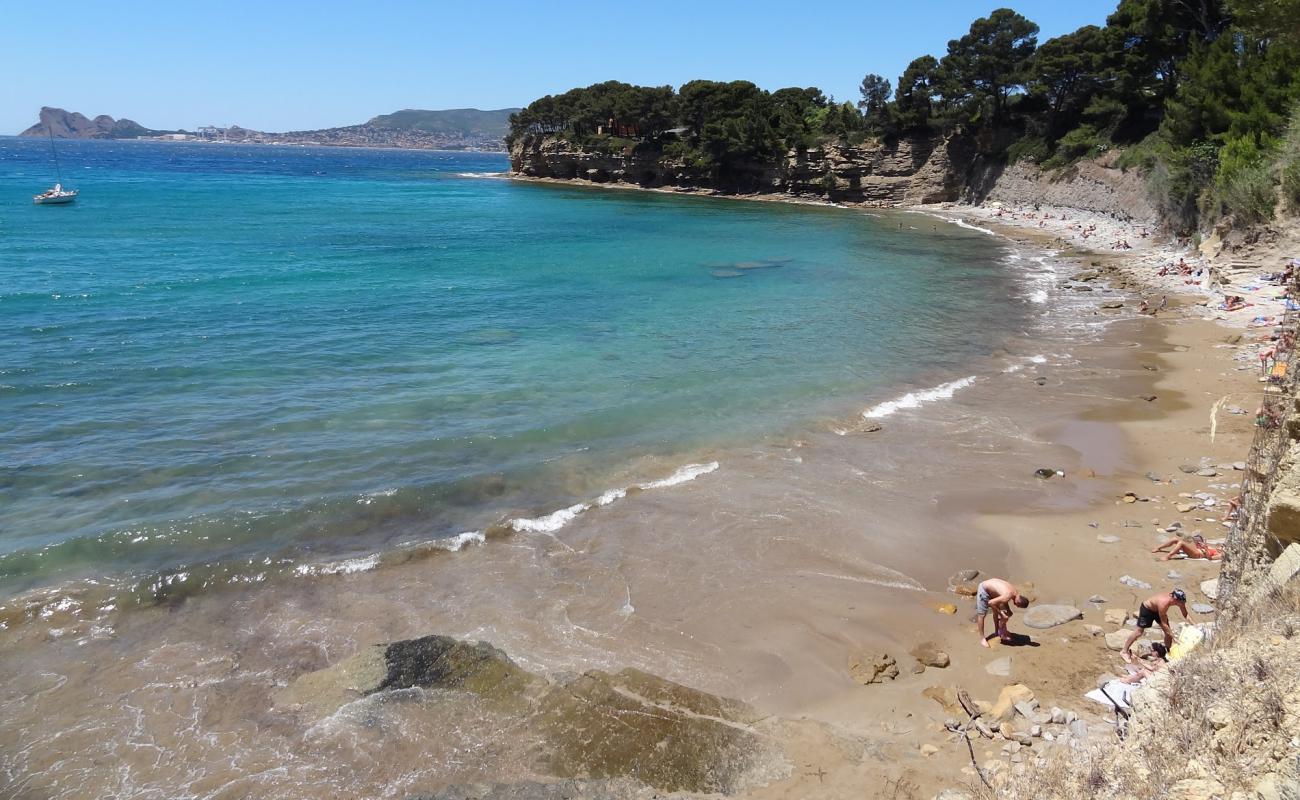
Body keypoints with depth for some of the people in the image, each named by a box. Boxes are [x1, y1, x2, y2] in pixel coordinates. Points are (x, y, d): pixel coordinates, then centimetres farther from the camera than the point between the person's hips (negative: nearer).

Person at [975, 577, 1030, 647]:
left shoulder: (1016, 592, -5)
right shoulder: (1007, 596, -32)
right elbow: (990, 603, -30)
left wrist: (1008, 611, 4)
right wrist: (1001, 613, -21)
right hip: (984, 589, -9)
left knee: (996, 612, 17)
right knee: (982, 614, -4)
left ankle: (998, 633, 31)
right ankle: (982, 638, 3)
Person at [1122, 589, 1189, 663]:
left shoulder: (1179, 601, -22)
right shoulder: (1163, 603, -42)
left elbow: (1186, 615, -4)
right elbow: (1164, 624, -33)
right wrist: (1173, 636, -29)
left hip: (1156, 609, 7)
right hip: (1146, 608, -7)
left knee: (1168, 631, 1)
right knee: (1139, 631, -3)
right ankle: (1124, 651, 7)